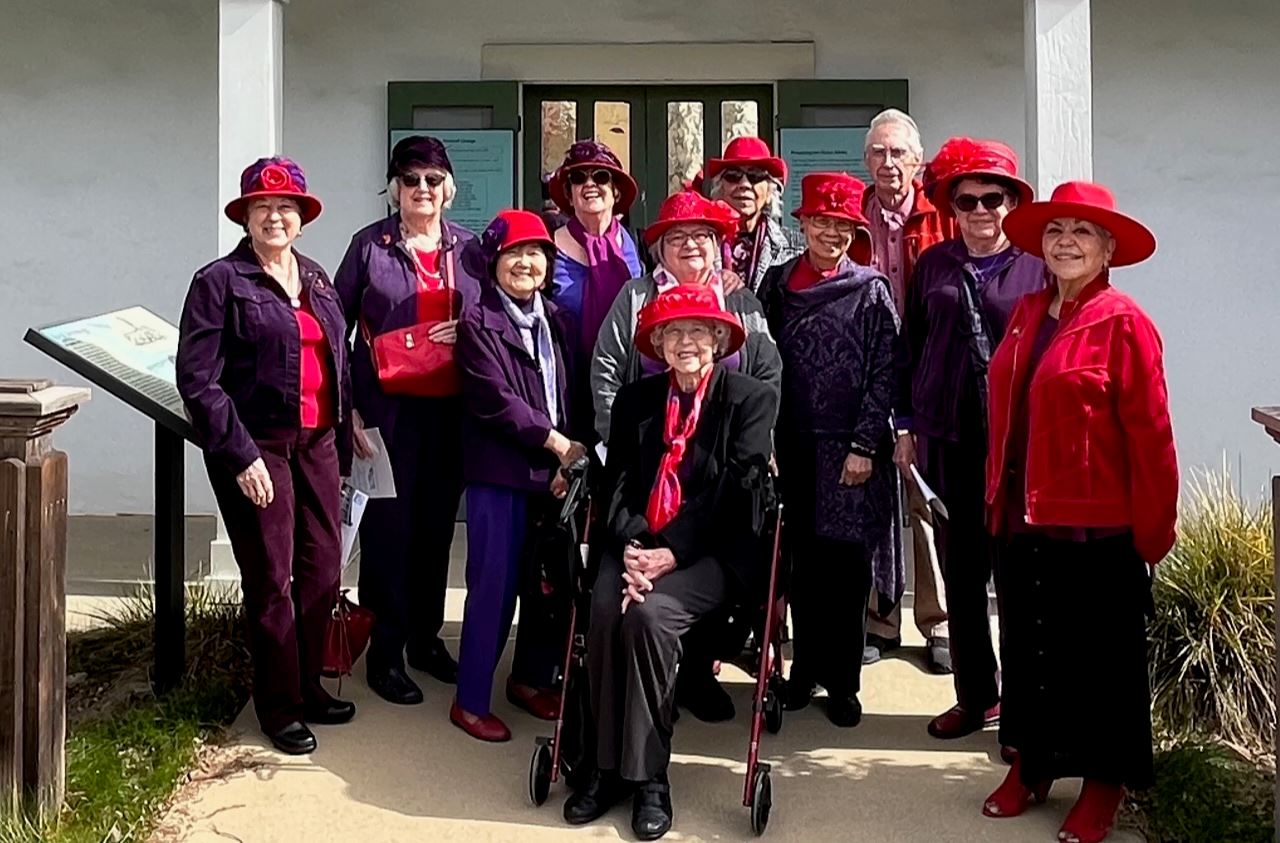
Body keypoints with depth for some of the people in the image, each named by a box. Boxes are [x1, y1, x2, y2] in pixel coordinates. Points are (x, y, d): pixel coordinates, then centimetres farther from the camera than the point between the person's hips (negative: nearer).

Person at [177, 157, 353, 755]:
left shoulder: (315, 279, 13)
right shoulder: (219, 282, -5)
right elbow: (196, 379, -11)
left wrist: (342, 445, 10)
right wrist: (241, 456, -16)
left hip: (317, 442, 6)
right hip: (256, 447, -6)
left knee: (323, 571, 10)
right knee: (271, 580, 2)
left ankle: (308, 687, 28)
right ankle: (281, 707, 17)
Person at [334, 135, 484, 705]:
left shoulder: (468, 248, 10)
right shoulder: (369, 245, 1)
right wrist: (349, 408, -5)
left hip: (451, 408, 3)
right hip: (389, 408, -3)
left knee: (438, 524, 11)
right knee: (389, 526, 0)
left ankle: (427, 637, 27)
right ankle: (385, 653, 11)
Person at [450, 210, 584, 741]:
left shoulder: (555, 321, 14)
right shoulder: (477, 324, -3)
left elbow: (571, 396, 11)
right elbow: (495, 399, -13)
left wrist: (572, 459, -2)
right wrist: (557, 443, -14)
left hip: (555, 471, 6)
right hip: (500, 473, -5)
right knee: (494, 586, -3)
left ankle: (531, 679, 28)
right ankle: (471, 702, 8)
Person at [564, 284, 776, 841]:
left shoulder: (752, 399, 1)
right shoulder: (635, 398, 13)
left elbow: (735, 490, -8)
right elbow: (620, 482, 6)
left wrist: (672, 551, -18)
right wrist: (631, 545, -15)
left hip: (714, 552, -3)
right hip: (639, 544, 3)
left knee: (648, 613, -30)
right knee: (604, 610, -27)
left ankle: (648, 775, -16)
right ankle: (608, 766, -13)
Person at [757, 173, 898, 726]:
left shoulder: (871, 291, 0)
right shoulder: (778, 283, 8)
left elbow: (884, 373, -3)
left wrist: (864, 446, -9)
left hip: (849, 448, -2)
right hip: (793, 446, 3)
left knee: (846, 562, 1)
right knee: (803, 559, 9)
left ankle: (842, 682, 13)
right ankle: (806, 665, 23)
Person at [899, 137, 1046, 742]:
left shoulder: (1038, 265, 1)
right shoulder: (933, 265, 10)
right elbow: (912, 346, 12)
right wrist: (908, 424, 8)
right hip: (947, 439, 3)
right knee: (960, 571, 10)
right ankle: (975, 695, 23)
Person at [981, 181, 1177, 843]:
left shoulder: (1123, 323, -11)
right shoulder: (1027, 314, 8)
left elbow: (1149, 434, -13)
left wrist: (1152, 531, -13)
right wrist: (998, 499, 11)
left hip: (1097, 528, -6)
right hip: (1026, 520, 6)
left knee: (1098, 656, 8)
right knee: (1029, 642, 17)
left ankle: (1103, 784, 25)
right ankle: (1031, 763, 34)